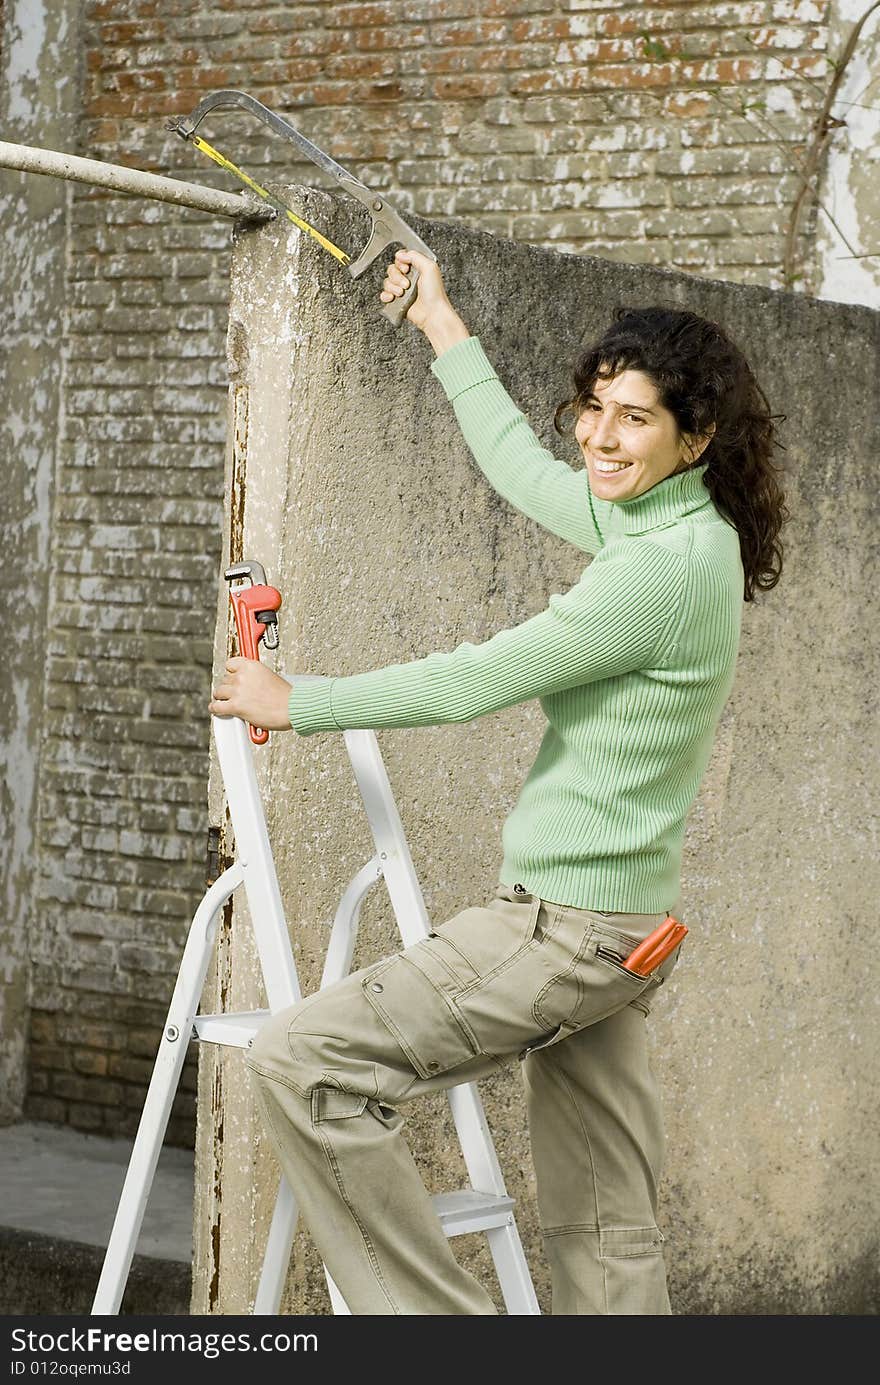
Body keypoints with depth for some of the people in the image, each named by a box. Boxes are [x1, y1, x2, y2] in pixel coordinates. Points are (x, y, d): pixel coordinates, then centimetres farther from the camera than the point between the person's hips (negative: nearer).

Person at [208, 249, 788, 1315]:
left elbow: (473, 683, -15)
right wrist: (443, 329, 37)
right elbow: (519, 465, 28)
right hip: (620, 924, 10)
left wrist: (294, 703, -3)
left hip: (567, 925, -10)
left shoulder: (670, 564, -18)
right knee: (605, 1235, 10)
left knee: (298, 1063, -15)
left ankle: (438, 1313, -11)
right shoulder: (651, 523, 10)